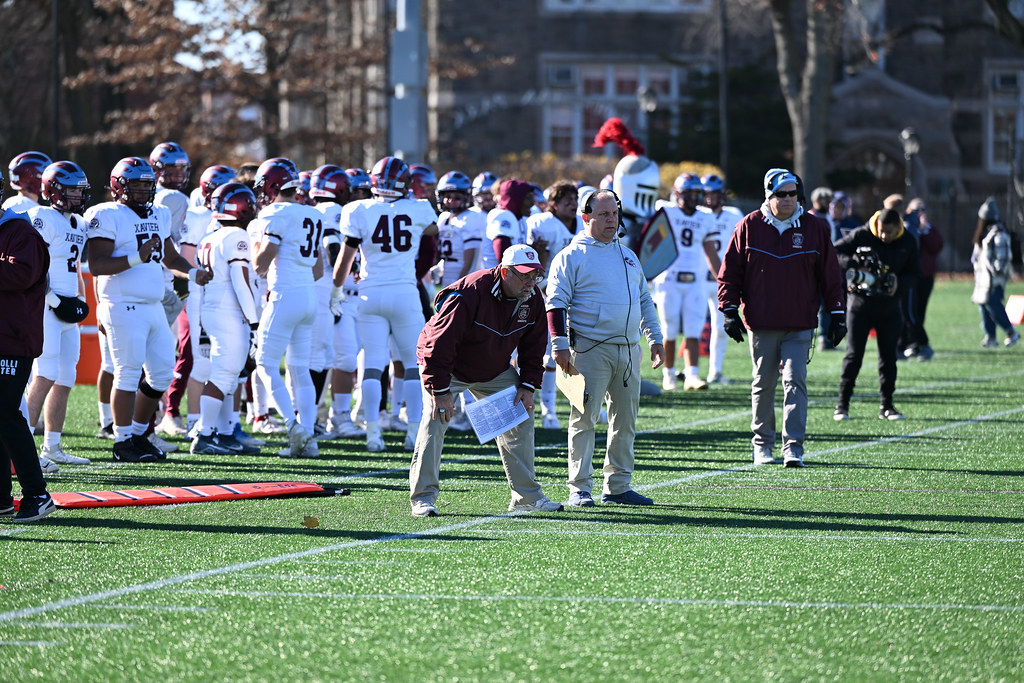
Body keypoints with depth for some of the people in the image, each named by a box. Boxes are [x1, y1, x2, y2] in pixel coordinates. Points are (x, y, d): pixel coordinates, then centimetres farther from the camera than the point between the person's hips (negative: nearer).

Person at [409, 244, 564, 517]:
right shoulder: (470, 293, -33)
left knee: (519, 418, 2)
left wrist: (527, 385, -5)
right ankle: (423, 498, -16)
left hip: (495, 370, 6)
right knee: (436, 419, -21)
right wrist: (440, 389, -30)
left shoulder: (532, 299, -11)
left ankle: (527, 496, 12)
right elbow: (439, 343, -30)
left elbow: (533, 347, 4)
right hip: (446, 366, -6)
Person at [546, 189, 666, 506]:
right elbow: (556, 302, -6)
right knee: (584, 418, -6)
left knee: (625, 419, 7)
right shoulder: (571, 257, -1)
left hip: (629, 349, 6)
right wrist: (560, 345, -14)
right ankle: (580, 489, -4)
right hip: (590, 349, -6)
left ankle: (617, 486, 15)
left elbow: (644, 299, 25)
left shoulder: (628, 256, 19)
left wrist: (655, 339, 18)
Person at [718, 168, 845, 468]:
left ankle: (793, 446, -11)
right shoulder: (749, 227, 2)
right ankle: (762, 444, 21)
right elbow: (729, 272, 6)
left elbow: (830, 275, 10)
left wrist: (837, 313, 7)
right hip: (761, 325, 0)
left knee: (795, 382, -10)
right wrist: (730, 310, -1)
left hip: (800, 325, 0)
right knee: (763, 385, 8)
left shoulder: (814, 228, 4)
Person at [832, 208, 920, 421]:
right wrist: (855, 266, -25)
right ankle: (842, 405, 2)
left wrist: (899, 285, -14)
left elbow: (914, 273, 7)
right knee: (854, 354, -5)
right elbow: (834, 252, -9)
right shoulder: (861, 235, -10)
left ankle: (886, 406, 14)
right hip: (860, 301, -3)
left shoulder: (907, 242, 0)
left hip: (889, 305, 3)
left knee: (889, 356, 4)